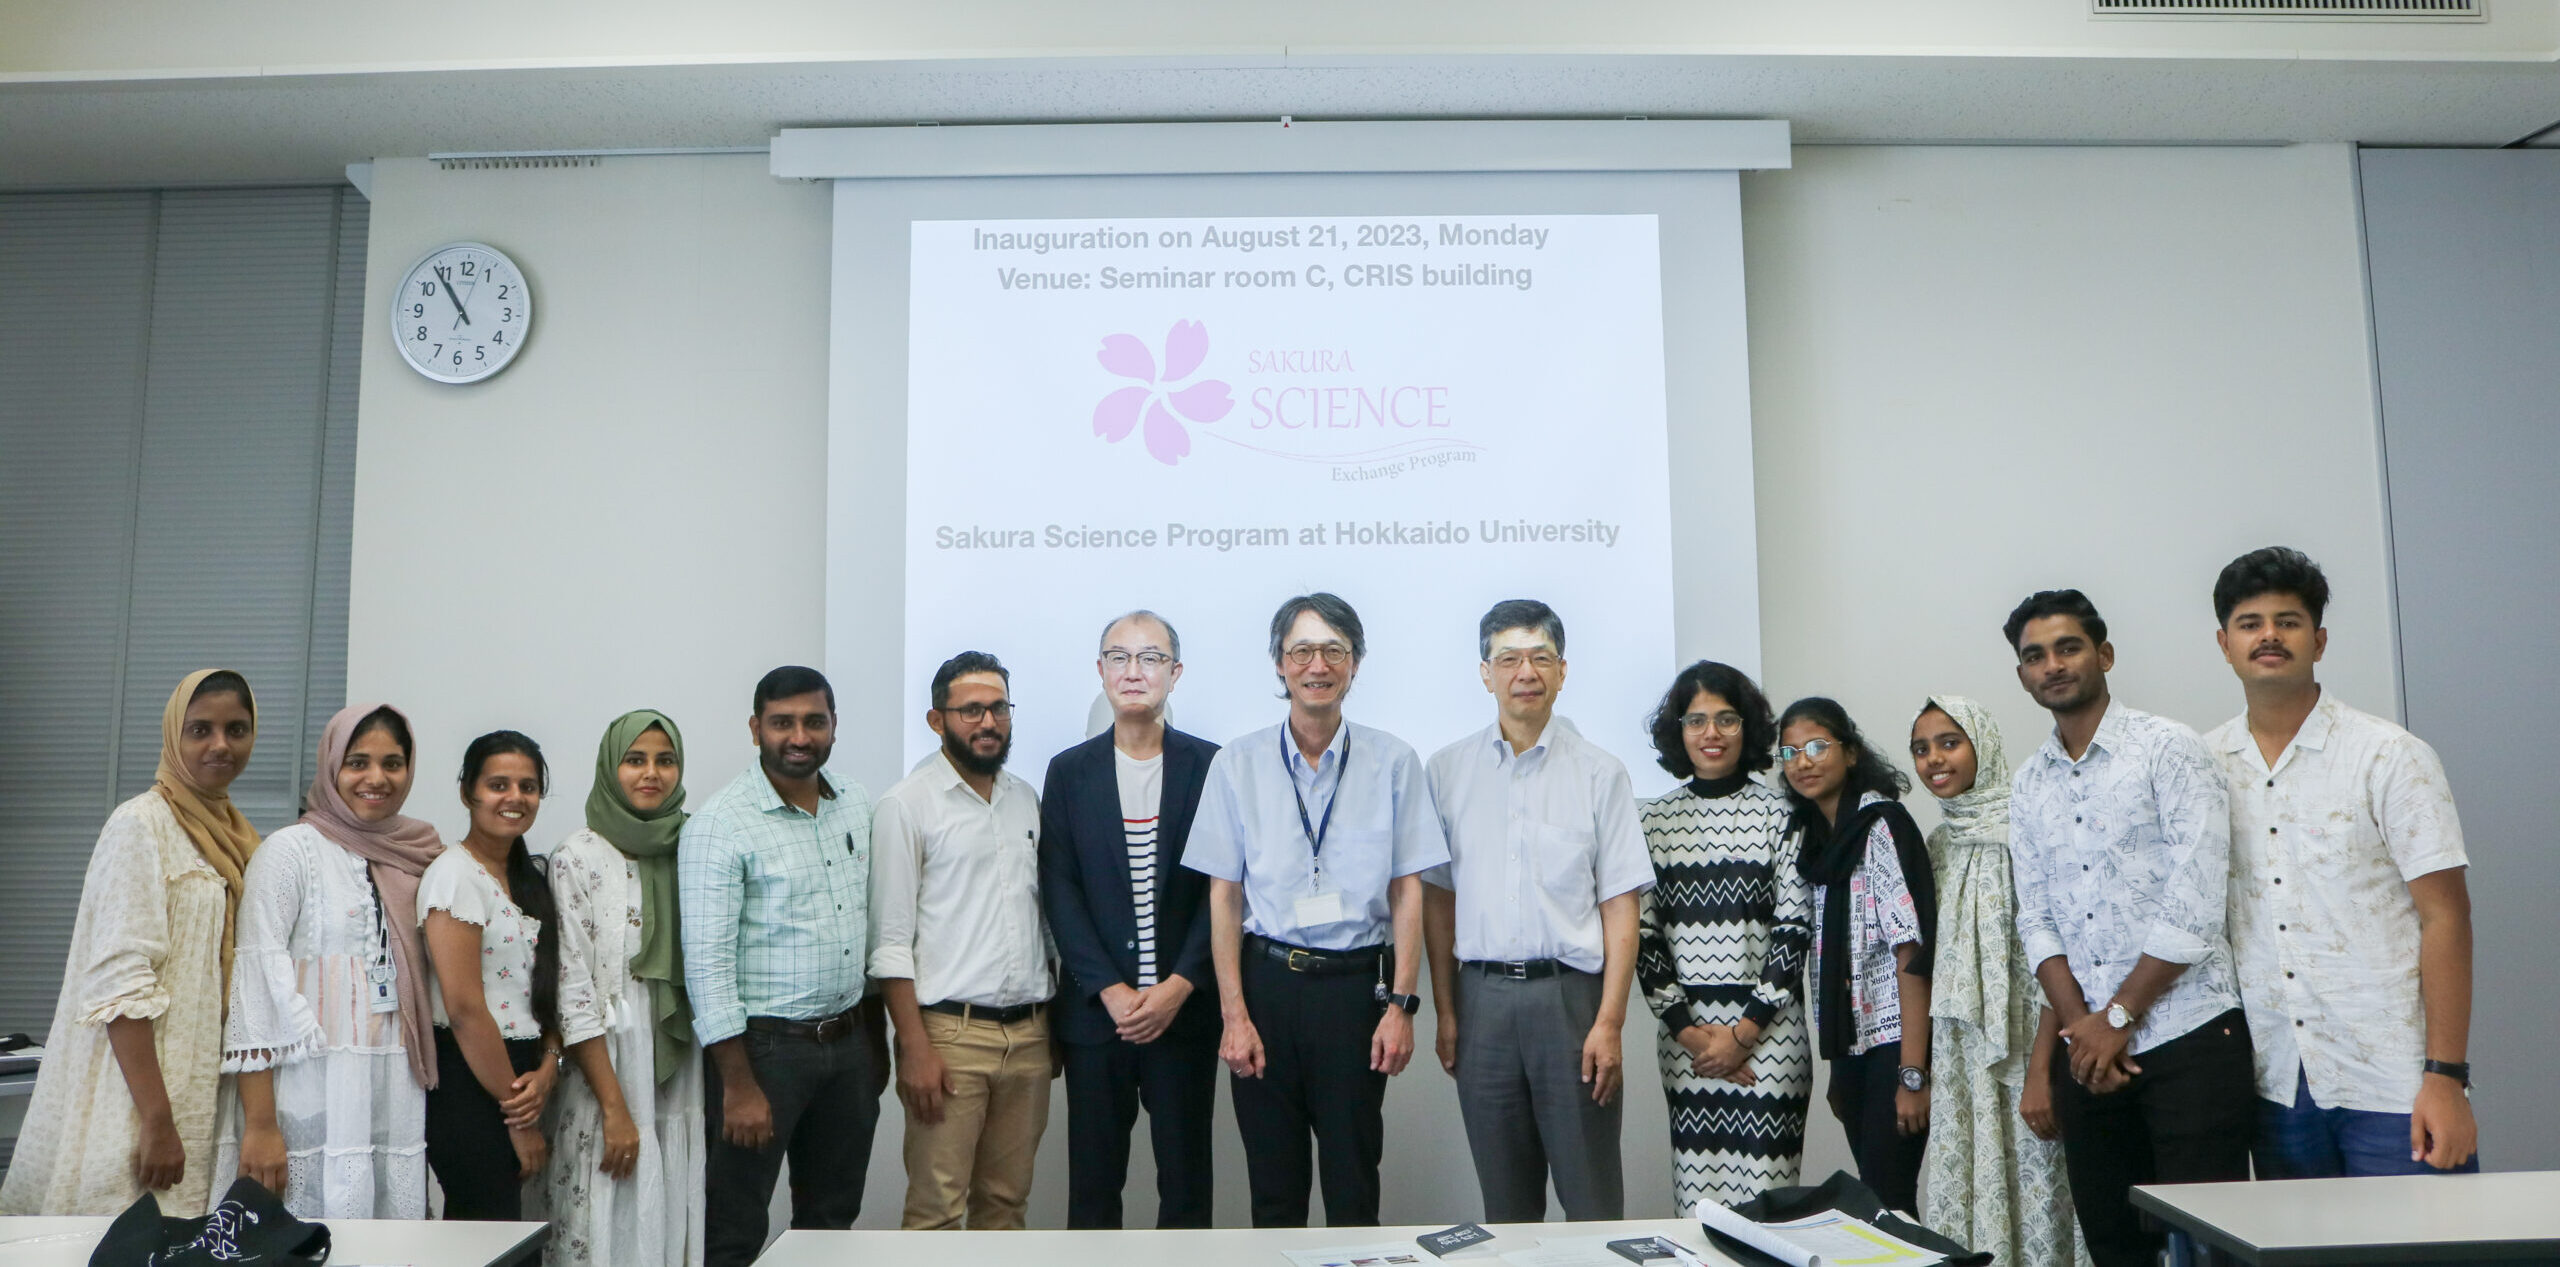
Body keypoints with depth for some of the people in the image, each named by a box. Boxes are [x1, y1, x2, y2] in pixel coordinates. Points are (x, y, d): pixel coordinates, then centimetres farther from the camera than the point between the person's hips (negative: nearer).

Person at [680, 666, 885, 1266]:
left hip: (848, 1041, 6)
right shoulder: (719, 826, -14)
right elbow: (707, 963, -16)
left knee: (833, 1219, 18)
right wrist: (739, 1084, -18)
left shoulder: (856, 804, 5)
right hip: (764, 1045, -6)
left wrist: (873, 1037, 13)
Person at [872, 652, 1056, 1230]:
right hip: (950, 1032, -5)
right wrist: (914, 1047, -13)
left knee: (1006, 1203, 12)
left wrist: (1056, 1024, 13)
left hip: (1029, 1035, 5)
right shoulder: (907, 804, -4)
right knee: (935, 1210, -3)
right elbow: (890, 940, -7)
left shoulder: (1027, 799, 13)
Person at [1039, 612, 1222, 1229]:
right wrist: (1110, 990, -9)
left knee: (1187, 1184, 6)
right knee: (1093, 1184, 7)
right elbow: (1058, 890, 0)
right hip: (1095, 1010, 1)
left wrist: (1179, 985, -10)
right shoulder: (1069, 771, 6)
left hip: (1184, 1008, -1)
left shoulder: (1211, 765, 2)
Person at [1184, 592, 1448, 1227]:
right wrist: (1234, 1016, -3)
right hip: (1266, 979, 1)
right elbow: (1224, 895, 2)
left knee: (1354, 1188, 6)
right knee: (1273, 1187, 10)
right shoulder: (1238, 763, 2)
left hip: (1357, 983, -1)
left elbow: (1407, 891, 2)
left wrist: (1400, 1005, -5)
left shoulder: (1392, 761, 1)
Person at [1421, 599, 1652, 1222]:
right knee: (1503, 1197, 12)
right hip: (1482, 996, 2)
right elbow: (1436, 895, 9)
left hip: (1572, 992, -2)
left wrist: (1609, 1023, -9)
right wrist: (1446, 1012, 6)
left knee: (1592, 1195, 3)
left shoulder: (1600, 773, 1)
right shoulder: (1446, 770, 6)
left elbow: (1620, 907, -2)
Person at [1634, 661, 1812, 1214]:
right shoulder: (1652, 819, 6)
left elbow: (1795, 928, -2)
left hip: (1768, 1028, -2)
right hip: (1683, 1032, 2)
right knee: (1695, 1201, 3)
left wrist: (1743, 1033, -7)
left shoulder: (1780, 813, 1)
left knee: (1763, 1202, -3)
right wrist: (1686, 1031, -3)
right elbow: (1641, 932, 5)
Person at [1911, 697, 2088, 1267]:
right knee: (1962, 1195, 7)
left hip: (2022, 1048, -6)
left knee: (2031, 1196, -2)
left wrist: (2040, 1071, -18)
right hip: (1959, 1058, 6)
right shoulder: (1937, 843, 10)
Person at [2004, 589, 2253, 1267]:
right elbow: (2036, 919, 9)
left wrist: (2118, 1018, -11)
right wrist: (2079, 1025, -5)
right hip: (2088, 1051, 5)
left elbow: (2194, 904, -12)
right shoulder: (2028, 784, 12)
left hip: (2189, 1039, -5)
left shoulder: (2169, 749, -5)